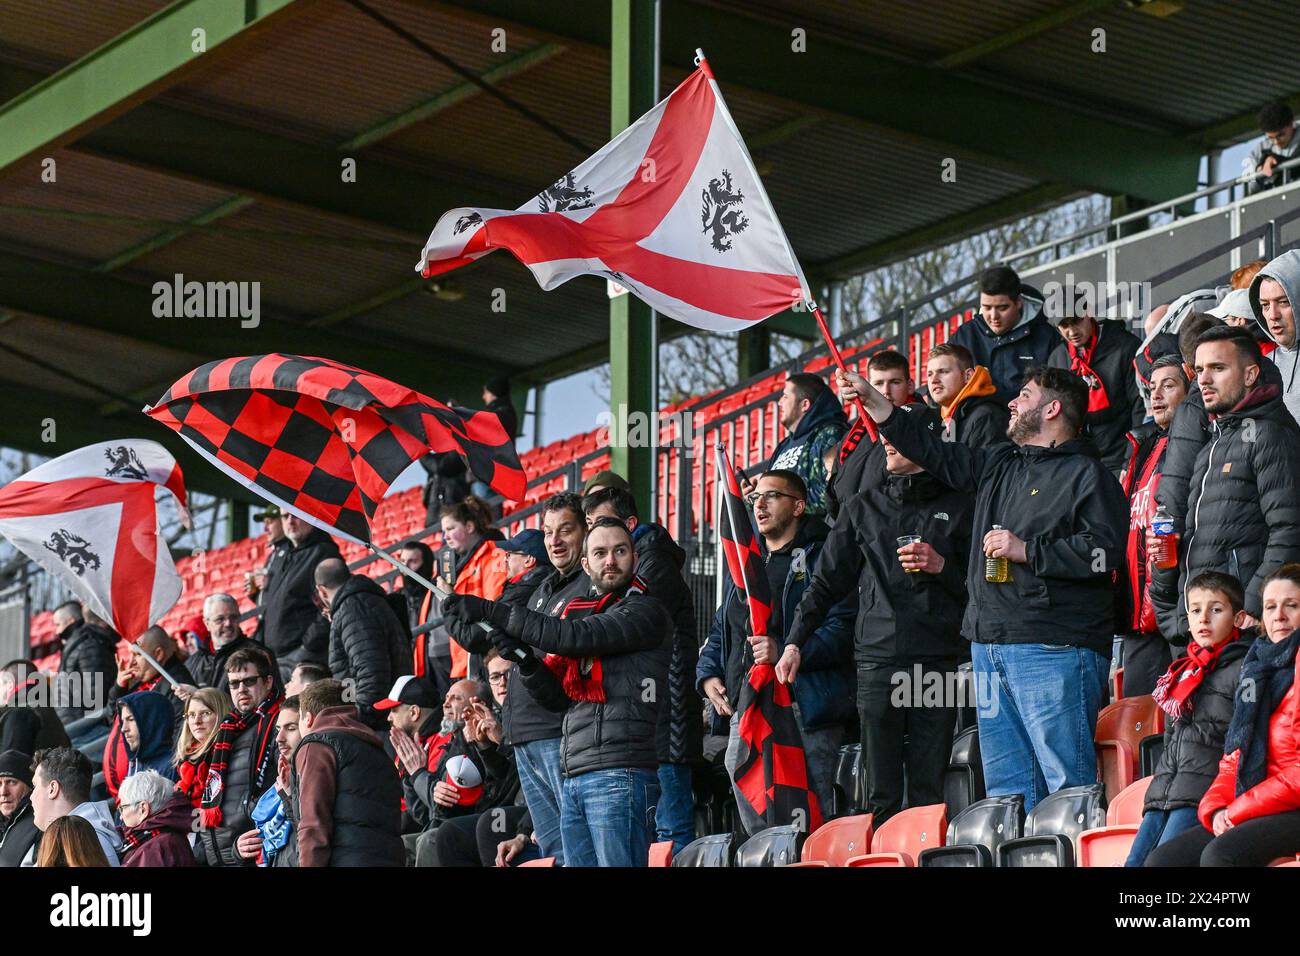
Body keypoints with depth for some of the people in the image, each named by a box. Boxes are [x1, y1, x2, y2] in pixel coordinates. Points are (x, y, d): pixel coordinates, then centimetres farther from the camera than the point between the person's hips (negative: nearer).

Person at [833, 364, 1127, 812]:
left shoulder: (1086, 474, -3)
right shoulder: (998, 465, 21)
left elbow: (1104, 552, -15)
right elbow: (933, 452, 30)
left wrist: (1026, 551, -13)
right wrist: (870, 398, 27)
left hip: (1053, 651, -8)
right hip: (991, 646, 8)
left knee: (1069, 781, -12)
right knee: (1005, 785, 7)